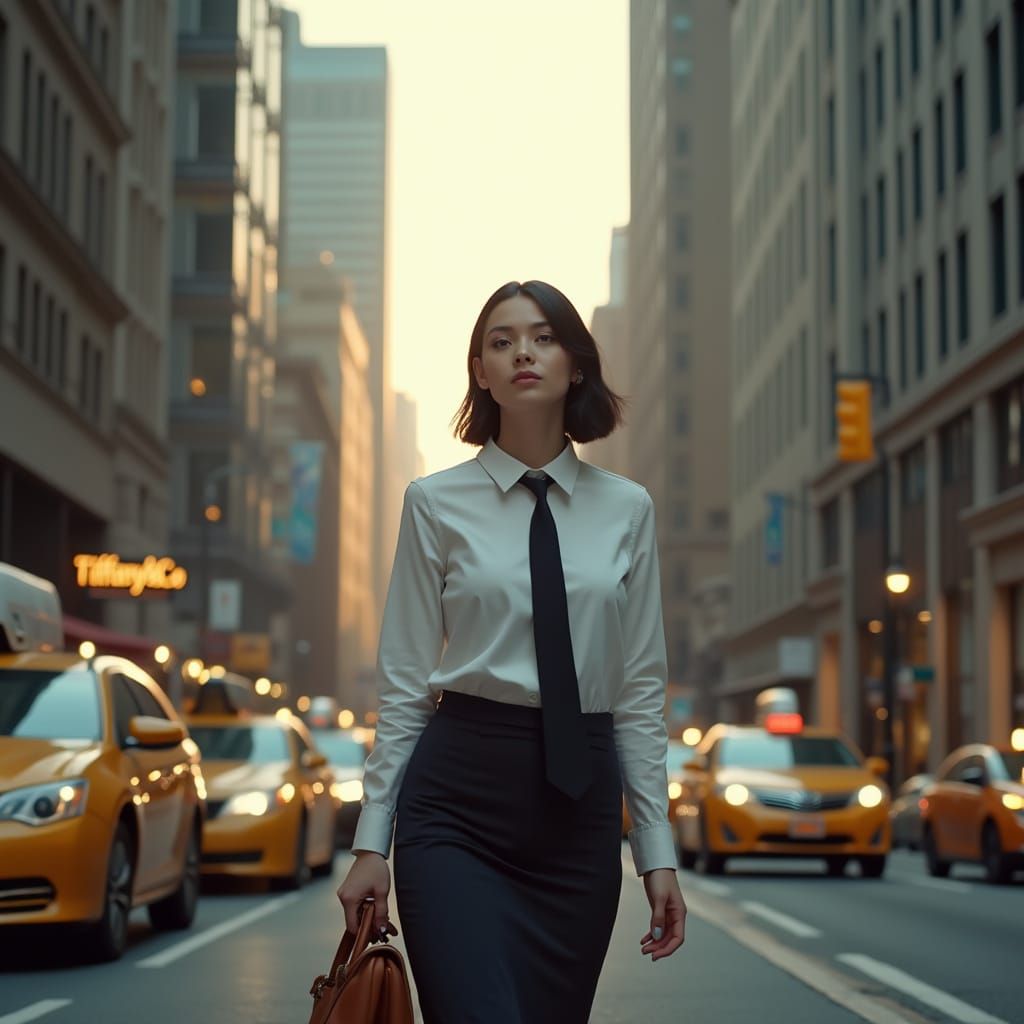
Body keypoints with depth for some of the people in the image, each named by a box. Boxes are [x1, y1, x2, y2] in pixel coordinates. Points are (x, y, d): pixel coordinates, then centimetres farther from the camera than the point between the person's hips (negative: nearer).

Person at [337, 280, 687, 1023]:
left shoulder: (626, 510, 7)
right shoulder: (437, 503, 2)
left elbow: (641, 690, 8)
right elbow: (404, 682, 3)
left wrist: (657, 850, 5)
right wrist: (372, 842, 0)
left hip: (579, 805, 3)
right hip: (458, 800, -2)